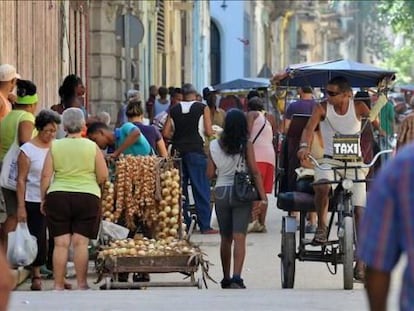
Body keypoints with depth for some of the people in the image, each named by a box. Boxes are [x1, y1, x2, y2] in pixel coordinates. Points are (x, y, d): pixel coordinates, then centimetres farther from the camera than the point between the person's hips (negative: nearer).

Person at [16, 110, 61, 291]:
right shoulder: (28, 150, -3)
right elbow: (21, 180, -3)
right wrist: (21, 206, -9)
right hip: (34, 202, -3)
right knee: (37, 239, 0)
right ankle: (36, 276, 10)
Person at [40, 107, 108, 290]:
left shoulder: (55, 147, 1)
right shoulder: (92, 147, -1)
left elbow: (46, 176, -1)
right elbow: (103, 176, -1)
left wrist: (43, 199, 9)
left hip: (58, 198, 1)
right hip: (87, 198, -1)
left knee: (61, 243, 1)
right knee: (81, 242, -1)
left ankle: (58, 285, 2)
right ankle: (81, 284, -1)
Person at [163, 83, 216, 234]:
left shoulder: (174, 110, 7)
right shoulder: (203, 108, -1)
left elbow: (166, 133, 3)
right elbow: (209, 132, -6)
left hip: (178, 150, 3)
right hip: (196, 150, -3)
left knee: (181, 188, 9)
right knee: (201, 188, 0)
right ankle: (204, 226, -3)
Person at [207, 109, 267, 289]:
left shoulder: (214, 146, 0)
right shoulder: (246, 145, -6)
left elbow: (210, 174, 4)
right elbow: (254, 171, -8)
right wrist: (263, 197, -5)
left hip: (221, 192, 3)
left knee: (225, 238, 15)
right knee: (239, 237, -7)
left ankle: (226, 279, 24)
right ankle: (236, 278, -21)